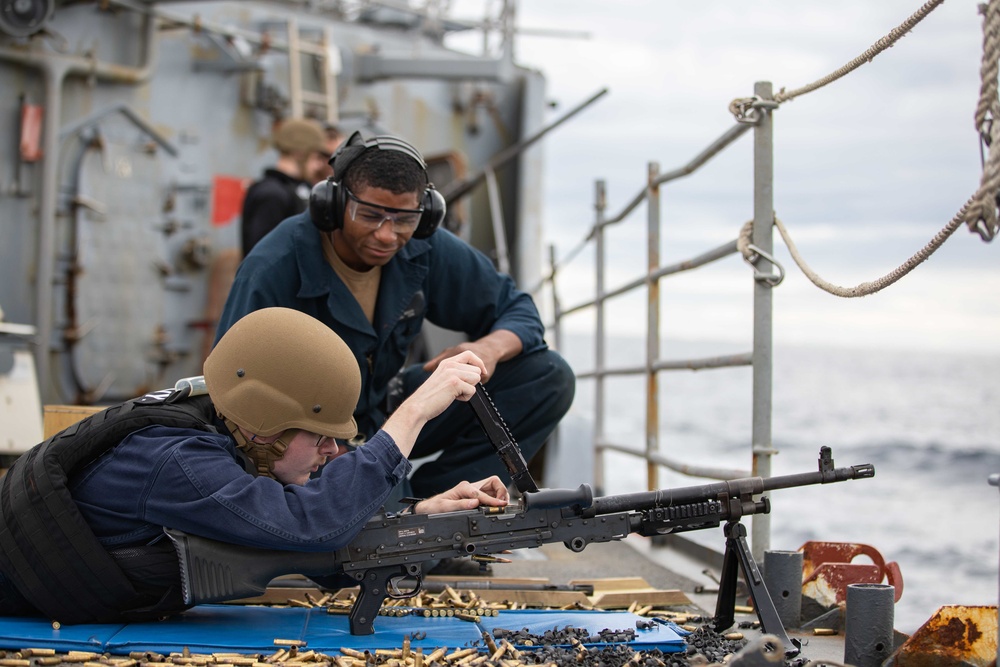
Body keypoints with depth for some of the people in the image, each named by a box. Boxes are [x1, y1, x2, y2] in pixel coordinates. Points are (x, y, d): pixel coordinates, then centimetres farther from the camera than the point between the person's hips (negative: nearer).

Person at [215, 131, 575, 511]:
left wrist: (490, 348, -25)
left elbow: (518, 310, 0)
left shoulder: (423, 249, -11)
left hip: (383, 407, 6)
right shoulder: (272, 271, -25)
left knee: (548, 378, -8)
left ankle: (428, 498, -10)